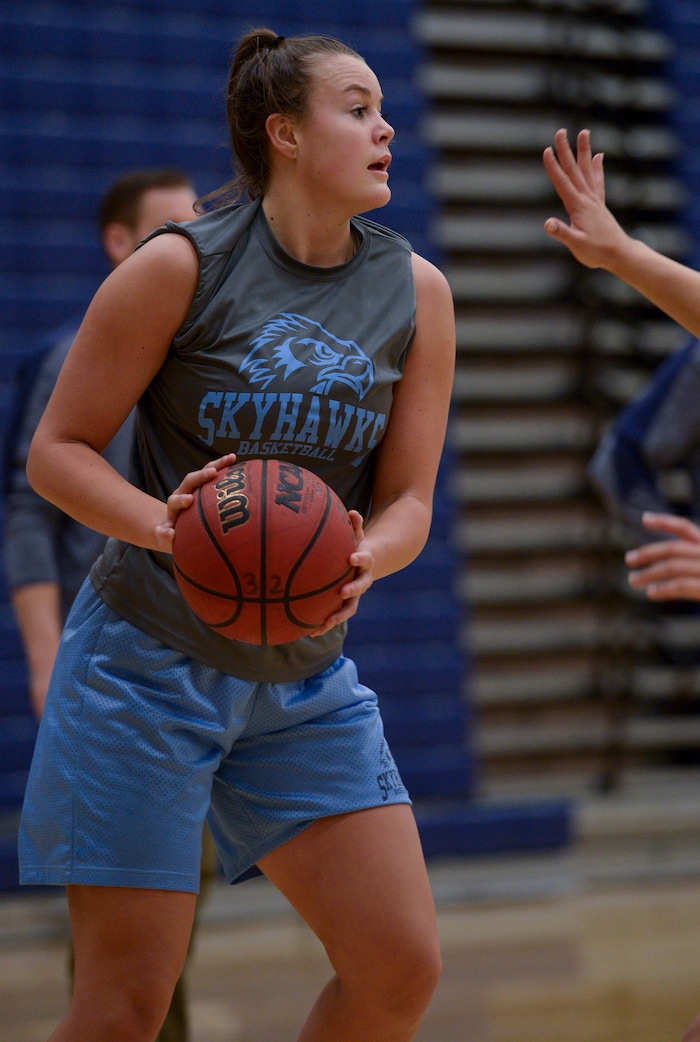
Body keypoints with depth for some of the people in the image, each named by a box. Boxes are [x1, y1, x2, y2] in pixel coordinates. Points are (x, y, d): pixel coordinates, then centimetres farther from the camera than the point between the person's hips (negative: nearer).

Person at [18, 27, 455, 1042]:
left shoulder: (417, 292, 3)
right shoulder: (181, 266, -10)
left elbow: (408, 500, 4)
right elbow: (56, 451, -6)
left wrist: (358, 563, -19)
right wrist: (166, 526, -25)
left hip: (306, 679, 5)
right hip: (148, 658, -5)